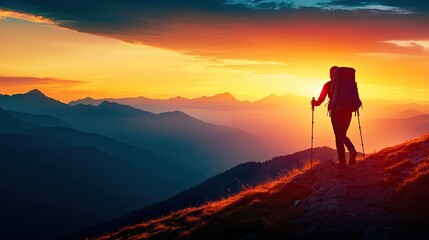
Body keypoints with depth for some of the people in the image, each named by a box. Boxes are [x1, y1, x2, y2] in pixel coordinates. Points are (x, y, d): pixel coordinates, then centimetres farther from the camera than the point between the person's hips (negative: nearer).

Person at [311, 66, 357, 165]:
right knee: (342, 135, 18)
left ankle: (342, 162, -7)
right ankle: (352, 149, -10)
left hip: (336, 112, -3)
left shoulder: (328, 85, 1)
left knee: (339, 137, 1)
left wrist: (314, 103, 23)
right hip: (347, 112, 3)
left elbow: (321, 99, 4)